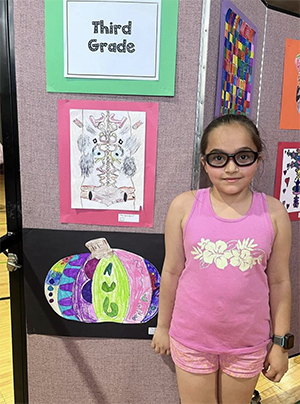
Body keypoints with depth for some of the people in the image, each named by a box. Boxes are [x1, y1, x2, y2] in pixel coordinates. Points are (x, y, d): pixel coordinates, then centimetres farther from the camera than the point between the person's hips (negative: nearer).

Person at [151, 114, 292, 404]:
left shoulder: (273, 212, -10)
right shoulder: (184, 206, -12)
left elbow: (279, 281, -2)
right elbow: (172, 272, -4)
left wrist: (280, 342, 3)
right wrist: (163, 325, 5)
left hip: (248, 343, 1)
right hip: (192, 339, 0)